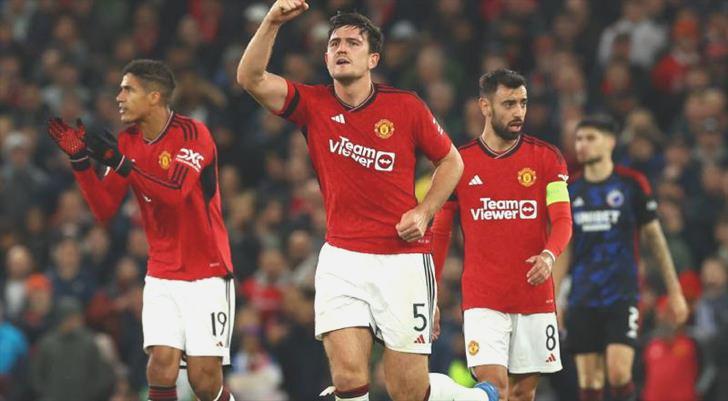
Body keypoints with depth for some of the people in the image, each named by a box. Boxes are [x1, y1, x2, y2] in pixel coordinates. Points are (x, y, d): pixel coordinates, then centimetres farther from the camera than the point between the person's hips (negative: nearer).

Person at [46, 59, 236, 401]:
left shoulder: (193, 133, -13)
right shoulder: (127, 141, 5)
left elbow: (176, 192, -28)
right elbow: (104, 209, 3)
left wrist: (119, 162, -30)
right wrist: (79, 160, -8)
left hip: (207, 275, -4)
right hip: (162, 276, 5)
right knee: (161, 367, -14)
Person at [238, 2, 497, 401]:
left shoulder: (406, 107, -3)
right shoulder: (313, 105, 2)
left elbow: (451, 161, 10)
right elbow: (250, 77, -11)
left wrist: (423, 212, -4)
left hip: (403, 259, -2)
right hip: (341, 259, 2)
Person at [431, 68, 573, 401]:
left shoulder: (546, 158, 3)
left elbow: (562, 219, -4)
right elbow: (439, 232, 10)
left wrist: (549, 255, -26)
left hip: (535, 296, 2)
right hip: (482, 299, -2)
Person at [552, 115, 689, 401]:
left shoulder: (632, 184, -1)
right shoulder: (571, 192, 8)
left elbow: (654, 238, 4)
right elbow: (565, 250, 14)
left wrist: (675, 292, 4)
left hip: (622, 295, -3)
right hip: (582, 300, 3)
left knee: (619, 374, -17)